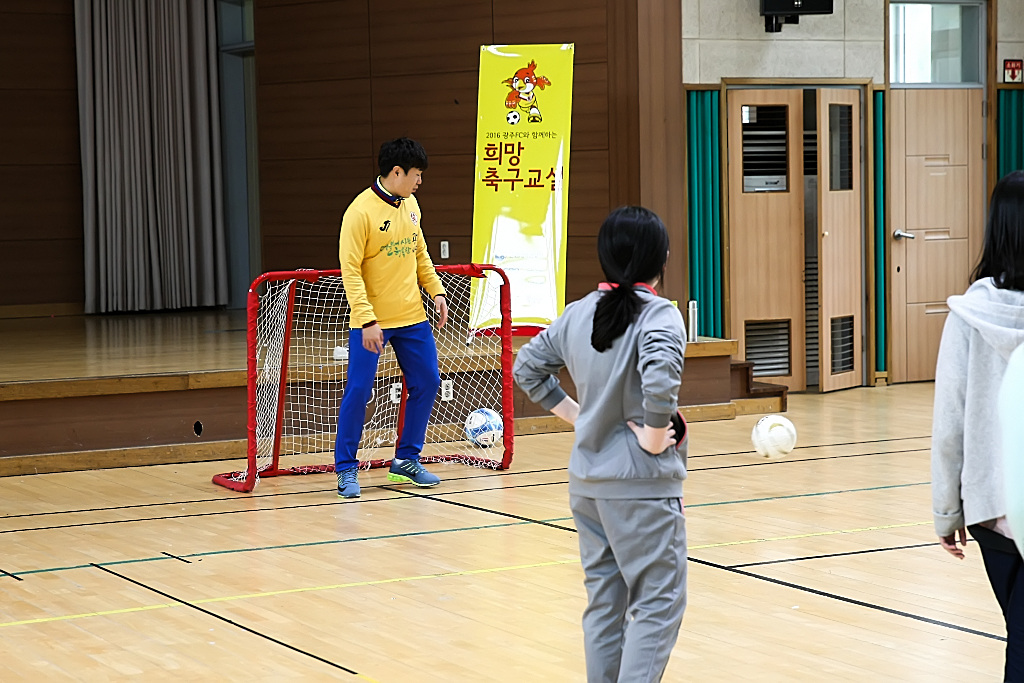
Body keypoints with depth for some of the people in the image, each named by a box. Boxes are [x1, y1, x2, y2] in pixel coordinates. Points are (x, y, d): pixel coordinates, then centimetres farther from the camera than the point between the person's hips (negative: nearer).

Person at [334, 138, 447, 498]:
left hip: (412, 318, 7)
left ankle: (406, 459, 22)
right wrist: (367, 320, -23)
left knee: (426, 383, 8)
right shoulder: (361, 211, -16)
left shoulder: (410, 205, 7)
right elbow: (350, 270, -18)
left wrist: (436, 291, 8)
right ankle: (346, 469, 7)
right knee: (358, 391, -6)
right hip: (371, 321, -7)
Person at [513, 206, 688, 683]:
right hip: (643, 484, -7)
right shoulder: (658, 314, -14)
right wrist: (654, 437, -18)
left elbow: (527, 367, 16)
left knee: (604, 599, 16)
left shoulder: (576, 314, 6)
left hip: (587, 481, 7)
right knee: (658, 603, 0)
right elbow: (660, 379, -32)